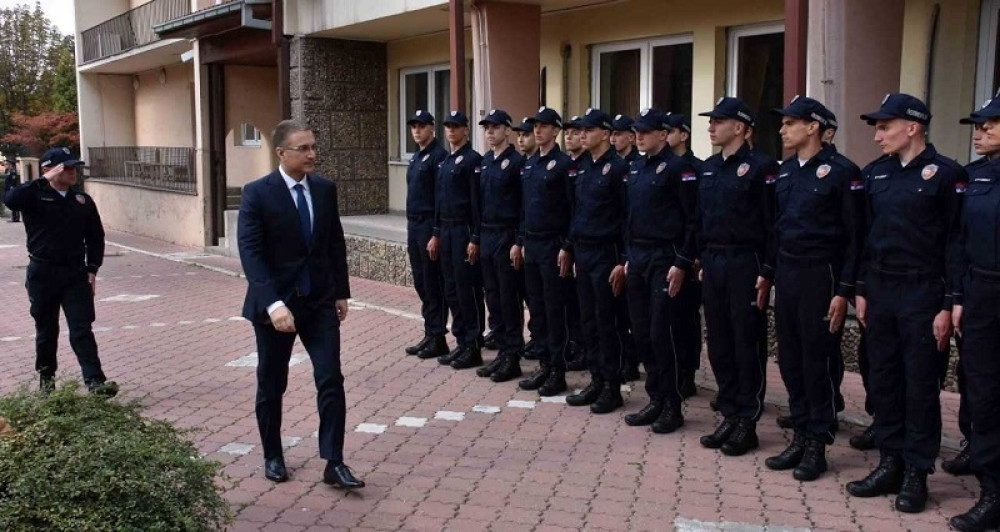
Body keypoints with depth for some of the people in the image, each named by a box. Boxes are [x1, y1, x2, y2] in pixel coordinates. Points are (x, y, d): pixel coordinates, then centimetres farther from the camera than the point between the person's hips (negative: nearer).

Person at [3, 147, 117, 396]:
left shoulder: (83, 200, 6)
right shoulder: (36, 195, -4)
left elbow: (95, 237, 11)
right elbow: (9, 199, -26)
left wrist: (92, 269, 2)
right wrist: (45, 180, -26)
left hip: (76, 273, 2)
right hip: (43, 273, -1)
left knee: (82, 329, -4)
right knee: (46, 329, 11)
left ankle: (95, 381, -10)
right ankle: (46, 376, 28)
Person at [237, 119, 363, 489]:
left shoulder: (325, 189, 2)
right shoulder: (257, 193, -12)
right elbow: (250, 253, -19)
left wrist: (341, 292, 10)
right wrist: (273, 303, -29)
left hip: (320, 302, 3)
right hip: (275, 303, -3)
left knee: (331, 381, -5)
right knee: (271, 386, 12)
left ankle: (334, 464, 1)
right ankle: (273, 457, 30)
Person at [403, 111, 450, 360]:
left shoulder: (439, 156, -11)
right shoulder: (416, 158, 17)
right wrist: (412, 229, 17)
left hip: (429, 226, -9)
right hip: (414, 225, 9)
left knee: (433, 284, -3)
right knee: (421, 283, 12)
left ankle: (437, 338, 5)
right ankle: (429, 335, 20)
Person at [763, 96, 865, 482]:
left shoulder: (842, 171, -9)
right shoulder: (785, 171, 12)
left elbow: (855, 236, -11)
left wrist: (844, 291, -14)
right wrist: (769, 273, 13)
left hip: (820, 276, -7)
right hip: (786, 275, 7)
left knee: (818, 361, 0)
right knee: (790, 359, 10)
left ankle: (817, 445, 12)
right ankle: (800, 437, 22)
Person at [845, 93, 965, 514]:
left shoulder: (945, 174, -8)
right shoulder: (875, 173, 8)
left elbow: (955, 241, -9)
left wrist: (948, 305, -12)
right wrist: (861, 290, 9)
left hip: (922, 293, -5)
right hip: (880, 290, 5)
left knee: (921, 384, 3)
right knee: (883, 379, 10)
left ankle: (916, 472, 13)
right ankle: (890, 463, 21)